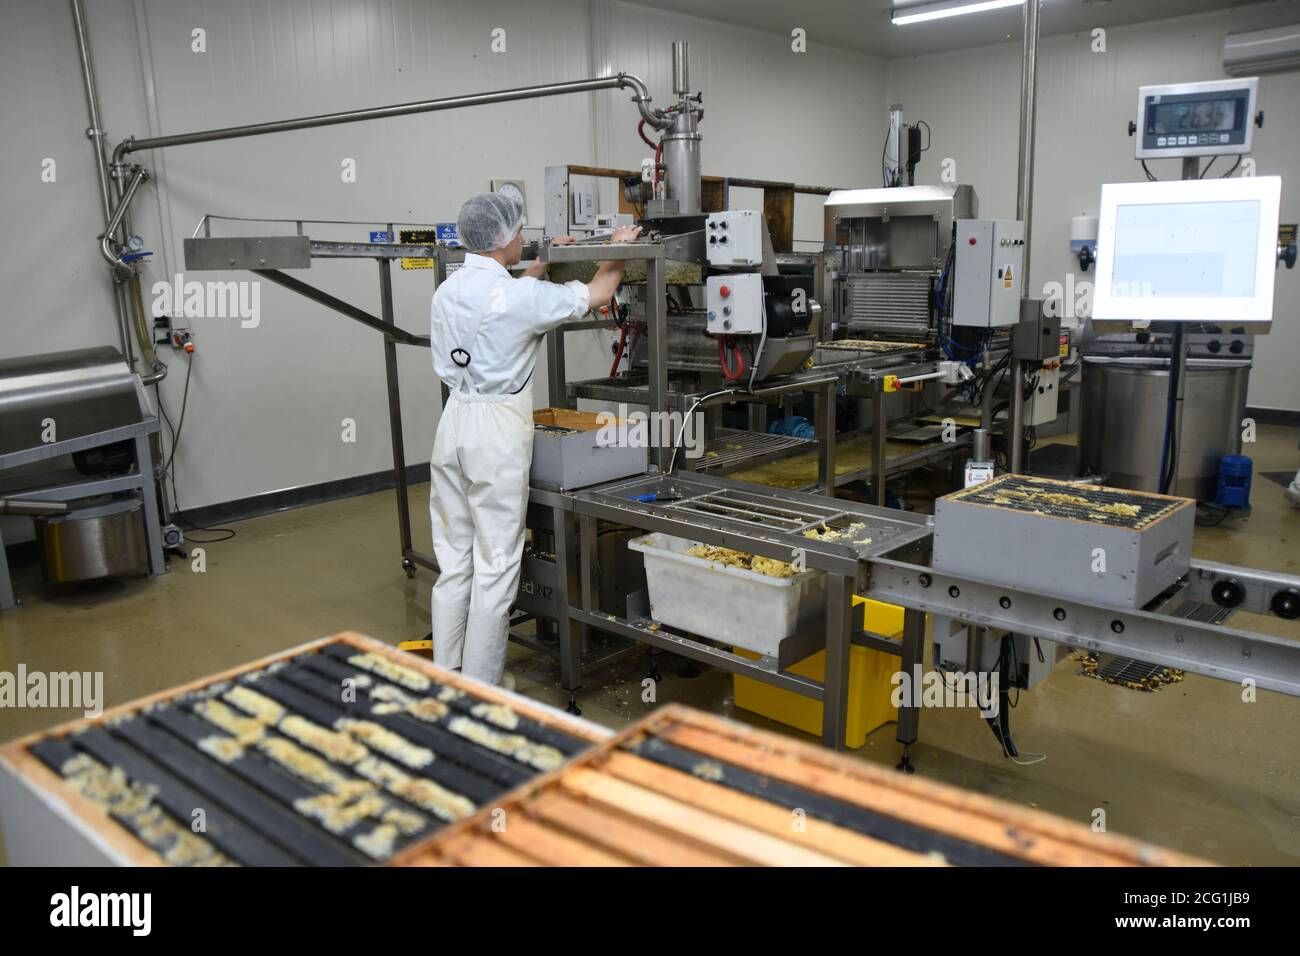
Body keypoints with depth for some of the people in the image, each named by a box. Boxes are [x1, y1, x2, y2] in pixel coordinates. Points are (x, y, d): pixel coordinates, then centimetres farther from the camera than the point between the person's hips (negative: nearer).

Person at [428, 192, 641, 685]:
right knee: (496, 562, 2)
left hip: (453, 422, 7)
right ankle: (480, 691, 12)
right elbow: (597, 294, -2)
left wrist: (544, 260, 36)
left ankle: (445, 677, 24)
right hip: (497, 428, -7)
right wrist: (618, 249, 16)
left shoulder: (448, 290, 7)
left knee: (453, 556, 14)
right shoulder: (518, 296, -14)